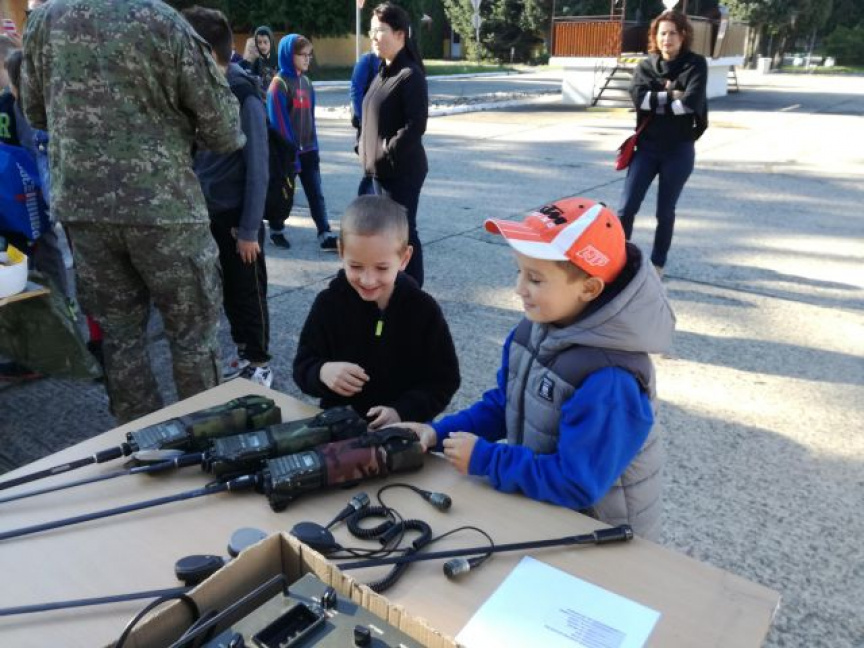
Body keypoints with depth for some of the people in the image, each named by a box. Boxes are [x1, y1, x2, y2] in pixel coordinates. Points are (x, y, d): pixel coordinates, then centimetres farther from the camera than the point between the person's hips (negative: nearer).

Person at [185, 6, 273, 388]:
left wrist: (249, 229, -16)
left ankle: (260, 363, 21)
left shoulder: (244, 97, -15)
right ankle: (243, 354, 31)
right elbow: (192, 154, 10)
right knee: (228, 291, 15)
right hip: (207, 212, 6)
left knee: (248, 292, 6)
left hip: (237, 215, -6)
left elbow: (258, 169, -15)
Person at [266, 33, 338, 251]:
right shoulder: (279, 83, -12)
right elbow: (278, 121, -16)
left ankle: (326, 235, 5)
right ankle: (276, 231, 25)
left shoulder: (306, 82, 9)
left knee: (316, 194, 3)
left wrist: (315, 146, 10)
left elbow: (310, 116, 12)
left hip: (308, 149, 6)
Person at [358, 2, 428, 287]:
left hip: (402, 170, -9)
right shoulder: (384, 72, 14)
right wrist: (365, 148, 8)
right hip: (380, 169, 9)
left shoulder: (410, 75, -15)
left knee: (403, 232, -3)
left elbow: (416, 125, -22)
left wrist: (386, 153, -17)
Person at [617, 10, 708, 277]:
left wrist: (656, 101, -10)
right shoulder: (645, 66, 5)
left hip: (679, 151, -2)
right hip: (647, 148, 2)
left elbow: (692, 102, -19)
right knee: (627, 207, -4)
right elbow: (639, 96, -14)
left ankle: (657, 265, 22)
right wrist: (671, 96, -15)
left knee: (665, 211, 7)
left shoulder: (695, 64, -3)